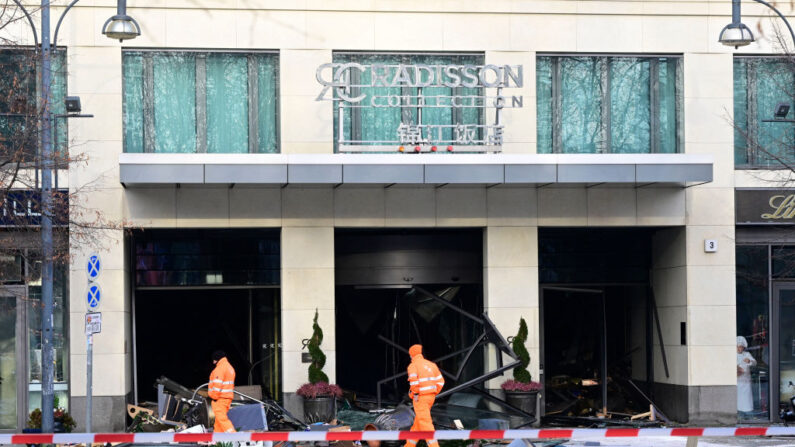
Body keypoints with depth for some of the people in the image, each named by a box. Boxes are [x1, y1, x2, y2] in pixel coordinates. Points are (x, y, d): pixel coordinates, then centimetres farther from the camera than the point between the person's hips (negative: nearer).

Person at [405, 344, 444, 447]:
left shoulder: (413, 365, -9)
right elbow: (440, 381, 10)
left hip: (420, 398, -8)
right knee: (418, 421, 17)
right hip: (430, 396, 8)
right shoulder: (431, 364, 12)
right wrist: (434, 393, 13)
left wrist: (415, 393, -17)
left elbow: (413, 380, -27)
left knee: (425, 423, -9)